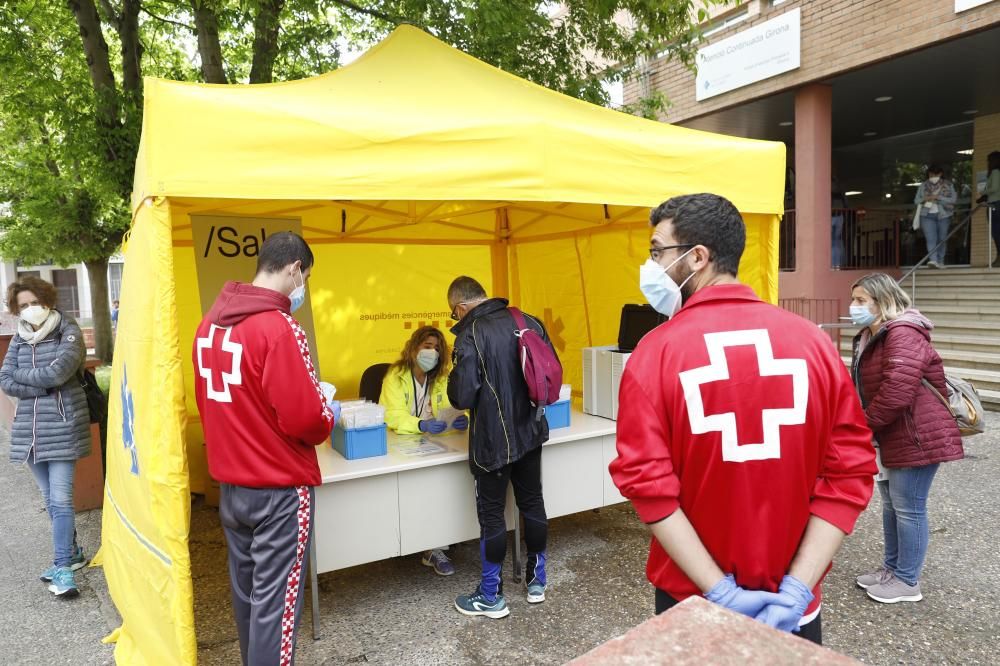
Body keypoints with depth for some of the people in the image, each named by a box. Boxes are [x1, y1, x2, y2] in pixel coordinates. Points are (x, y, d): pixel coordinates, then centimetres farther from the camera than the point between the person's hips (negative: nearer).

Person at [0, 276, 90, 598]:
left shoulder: (69, 333, -6)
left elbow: (57, 372, -19)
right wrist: (45, 387, -12)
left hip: (62, 428, -6)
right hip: (29, 429, 6)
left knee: (60, 499, -6)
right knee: (50, 499, 14)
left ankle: (63, 567, 1)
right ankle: (71, 552, 28)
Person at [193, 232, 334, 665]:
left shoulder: (210, 322, 3)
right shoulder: (279, 328, -21)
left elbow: (210, 401, 10)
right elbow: (303, 418, -22)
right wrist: (327, 418, -2)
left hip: (229, 481, 8)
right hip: (279, 486, -8)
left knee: (245, 586, 21)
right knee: (275, 596, 4)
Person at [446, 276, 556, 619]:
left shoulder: (471, 335, -18)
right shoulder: (528, 321, 1)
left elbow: (463, 397, -20)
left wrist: (453, 380, 1)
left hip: (494, 439, -6)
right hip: (531, 431, 6)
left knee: (491, 513, 6)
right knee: (532, 502, 17)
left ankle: (491, 597, 19)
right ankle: (537, 581, 32)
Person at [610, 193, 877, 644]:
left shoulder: (655, 353, -13)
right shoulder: (813, 342, -5)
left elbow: (647, 482, -18)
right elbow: (851, 471, -8)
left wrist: (721, 592, -13)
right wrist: (797, 588, -9)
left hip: (692, 601, -2)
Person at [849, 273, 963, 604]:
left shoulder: (902, 334, -21)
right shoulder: (871, 337, 12)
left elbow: (896, 391, -30)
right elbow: (868, 388, 18)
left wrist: (864, 424, -19)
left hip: (918, 436, -10)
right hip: (894, 437, 10)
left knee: (908, 507, 0)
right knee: (891, 503, 18)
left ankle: (907, 581, 15)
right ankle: (892, 567, 32)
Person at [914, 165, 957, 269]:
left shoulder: (948, 185, 6)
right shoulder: (923, 185, 11)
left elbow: (953, 199, -3)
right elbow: (916, 200, 11)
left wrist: (938, 197, -15)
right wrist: (924, 199, -11)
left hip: (943, 215, 0)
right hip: (927, 215, 0)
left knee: (942, 239, 6)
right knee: (930, 238, -15)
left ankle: (940, 261, 16)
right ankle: (933, 260, -25)